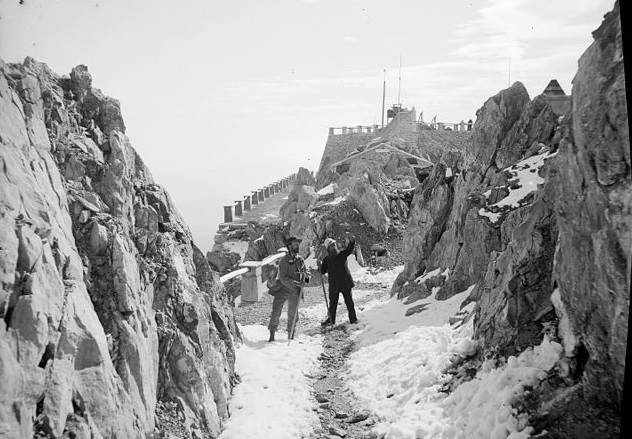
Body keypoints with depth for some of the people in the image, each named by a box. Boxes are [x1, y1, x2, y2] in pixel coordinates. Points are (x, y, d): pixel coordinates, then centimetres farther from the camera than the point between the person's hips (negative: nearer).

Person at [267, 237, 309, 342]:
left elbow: (304, 272, 13)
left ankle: (291, 336, 24)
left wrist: (306, 276, -10)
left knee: (293, 314, 11)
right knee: (276, 312, -7)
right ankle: (272, 334, 5)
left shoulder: (300, 259, 4)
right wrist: (296, 284, -28)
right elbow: (284, 278, -19)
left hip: (295, 291, 5)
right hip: (283, 289, -4)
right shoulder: (285, 260, -13)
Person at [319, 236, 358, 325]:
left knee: (349, 302, 7)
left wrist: (351, 242, -34)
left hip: (346, 284, 0)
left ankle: (353, 319, 20)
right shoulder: (326, 259, 1)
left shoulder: (342, 254, -1)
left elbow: (350, 249, -17)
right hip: (334, 285, 1)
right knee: (332, 304, 9)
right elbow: (322, 272, 0)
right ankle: (331, 320, 24)